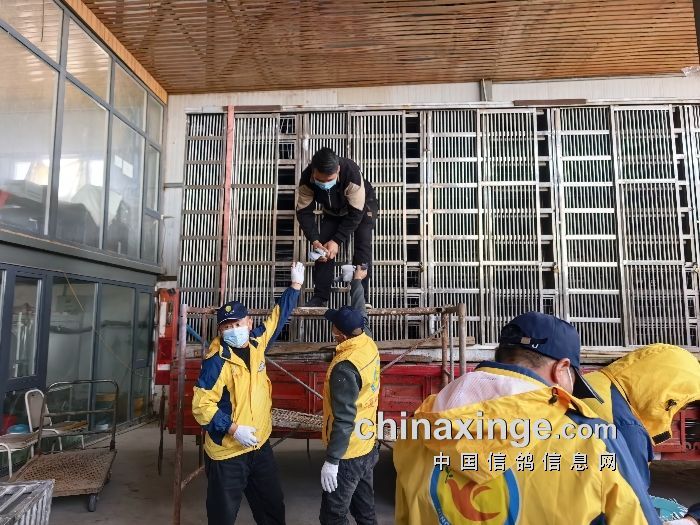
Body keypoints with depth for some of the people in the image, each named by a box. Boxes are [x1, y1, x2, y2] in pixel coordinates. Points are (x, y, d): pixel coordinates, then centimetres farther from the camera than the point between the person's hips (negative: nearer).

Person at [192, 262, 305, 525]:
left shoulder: (256, 343, -1)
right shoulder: (216, 361, -19)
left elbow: (278, 316, 13)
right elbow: (201, 405, -20)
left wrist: (296, 284, 15)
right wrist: (233, 429, -26)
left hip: (259, 445, 6)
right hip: (227, 453, -6)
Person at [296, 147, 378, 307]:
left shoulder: (352, 174, -42)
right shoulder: (307, 180, -32)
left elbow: (355, 213, -35)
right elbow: (304, 212, -23)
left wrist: (337, 241, -37)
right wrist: (314, 241, -35)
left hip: (363, 206, -3)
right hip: (333, 211, 4)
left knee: (363, 244, -20)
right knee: (323, 246, -10)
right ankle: (321, 296, -3)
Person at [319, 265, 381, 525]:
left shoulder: (344, 367, -27)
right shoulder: (369, 344, -5)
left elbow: (344, 419, -26)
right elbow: (360, 313, 15)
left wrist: (331, 461, -20)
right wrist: (357, 281, 29)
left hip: (348, 454, -9)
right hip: (369, 446, 9)